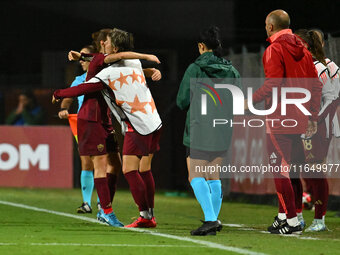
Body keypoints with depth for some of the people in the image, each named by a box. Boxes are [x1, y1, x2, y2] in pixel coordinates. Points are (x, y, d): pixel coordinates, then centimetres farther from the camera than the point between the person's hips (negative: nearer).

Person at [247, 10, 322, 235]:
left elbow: (273, 83, -20)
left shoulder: (274, 50, -10)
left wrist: (251, 100, -9)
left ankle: (291, 221, -9)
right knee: (291, 167, 15)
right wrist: (313, 117, 16)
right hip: (299, 120, 8)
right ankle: (284, 215, 21)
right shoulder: (302, 50, 13)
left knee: (280, 168, -5)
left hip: (279, 119, -8)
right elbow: (315, 84, 12)